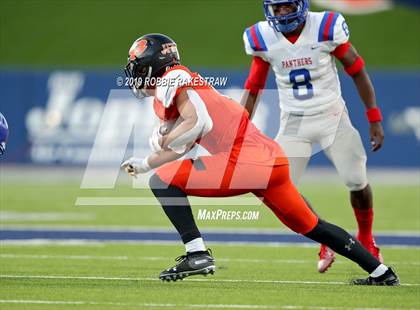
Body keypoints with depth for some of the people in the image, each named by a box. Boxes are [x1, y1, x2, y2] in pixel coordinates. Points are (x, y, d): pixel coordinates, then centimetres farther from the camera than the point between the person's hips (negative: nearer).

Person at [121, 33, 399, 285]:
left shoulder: (171, 78, -1)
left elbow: (196, 122, -18)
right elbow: (181, 148, 32)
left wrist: (165, 139, -4)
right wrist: (144, 164, 39)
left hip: (247, 160, -10)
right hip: (274, 160, 10)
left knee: (163, 181, -5)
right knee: (310, 226, 21)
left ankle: (197, 254, -12)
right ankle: (382, 273, 26)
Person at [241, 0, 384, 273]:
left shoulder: (326, 28, -16)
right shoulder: (263, 38, -8)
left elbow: (358, 72, -6)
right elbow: (253, 88, 5)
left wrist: (375, 119, -6)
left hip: (332, 116, -2)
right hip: (294, 122, 2)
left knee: (357, 181, -3)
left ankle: (366, 240, 27)